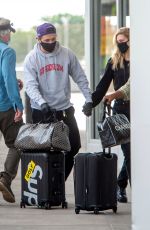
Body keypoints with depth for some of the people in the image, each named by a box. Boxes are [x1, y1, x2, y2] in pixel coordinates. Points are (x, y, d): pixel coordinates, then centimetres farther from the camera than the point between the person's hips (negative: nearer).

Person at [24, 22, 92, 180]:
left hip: (65, 109, 3)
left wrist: (88, 99, -3)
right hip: (41, 112, -3)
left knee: (74, 145, 2)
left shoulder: (67, 54, 0)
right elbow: (31, 85, -14)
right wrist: (41, 102, -30)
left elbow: (80, 78, 6)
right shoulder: (32, 58, -5)